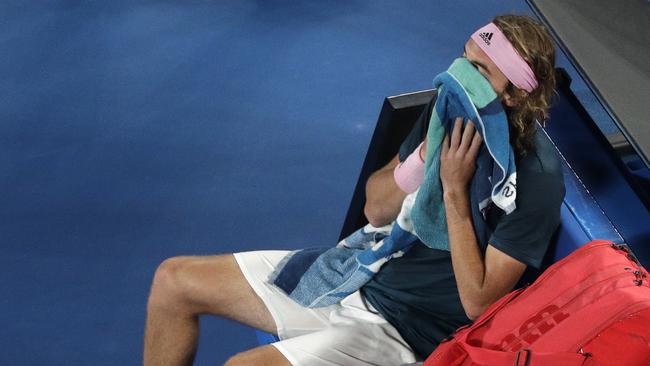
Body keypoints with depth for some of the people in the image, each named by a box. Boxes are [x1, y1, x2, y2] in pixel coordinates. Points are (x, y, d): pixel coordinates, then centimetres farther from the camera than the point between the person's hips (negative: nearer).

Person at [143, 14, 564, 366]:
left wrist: (454, 189, -26)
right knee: (173, 280, 4)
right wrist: (423, 160, -16)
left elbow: (477, 302, -22)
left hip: (404, 329, -7)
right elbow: (375, 209, 4)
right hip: (362, 274, 7)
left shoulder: (537, 178, -22)